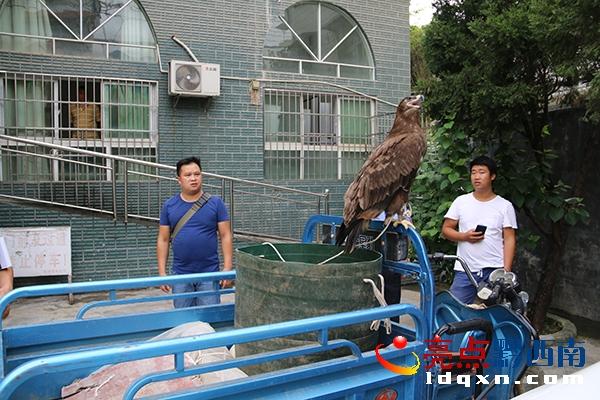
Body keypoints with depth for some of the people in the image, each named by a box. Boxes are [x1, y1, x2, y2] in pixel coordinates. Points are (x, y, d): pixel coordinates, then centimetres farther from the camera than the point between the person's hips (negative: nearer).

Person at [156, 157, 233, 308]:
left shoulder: (215, 203, -2)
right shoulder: (169, 206, 3)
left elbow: (226, 236, -2)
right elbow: (163, 240, 6)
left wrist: (227, 268, -9)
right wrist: (162, 272, 1)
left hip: (209, 274, -2)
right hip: (180, 275, 2)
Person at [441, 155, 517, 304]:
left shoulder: (505, 206, 3)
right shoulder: (461, 201, 7)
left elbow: (509, 239, 1)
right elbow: (446, 229, 8)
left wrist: (506, 270, -8)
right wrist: (464, 236, -12)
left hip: (494, 270, -1)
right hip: (464, 270, 1)